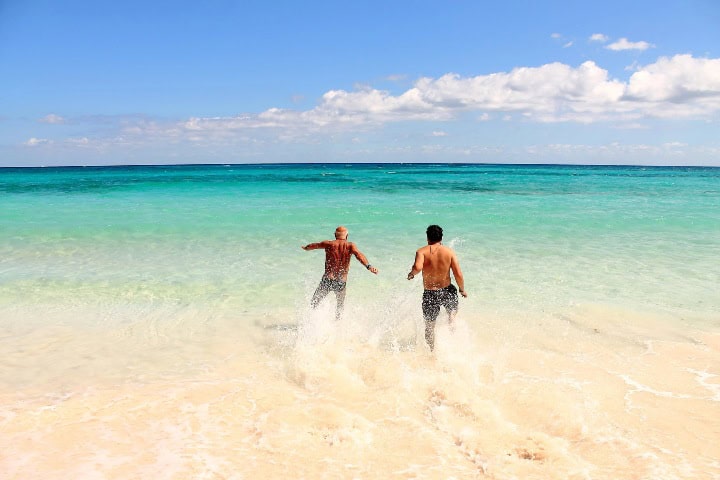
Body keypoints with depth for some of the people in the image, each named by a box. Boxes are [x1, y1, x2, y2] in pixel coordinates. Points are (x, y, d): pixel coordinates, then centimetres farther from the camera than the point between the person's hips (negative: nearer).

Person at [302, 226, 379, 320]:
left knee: (313, 304, 14)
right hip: (341, 282, 1)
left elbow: (313, 245, 18)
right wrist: (368, 266, -35)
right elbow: (359, 255, -20)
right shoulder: (350, 245, -1)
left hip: (327, 280, -1)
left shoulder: (328, 244, 2)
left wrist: (305, 248, 40)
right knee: (340, 305, 27)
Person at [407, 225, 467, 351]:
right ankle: (452, 322, 7)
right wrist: (462, 290, 8)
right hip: (447, 292, 1)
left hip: (430, 294, -1)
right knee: (453, 309, 34)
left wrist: (411, 274, -8)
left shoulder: (422, 251, -9)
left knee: (429, 327, 17)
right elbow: (458, 275, -8)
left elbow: (417, 267, -29)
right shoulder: (449, 252, -5)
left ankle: (431, 351, 19)